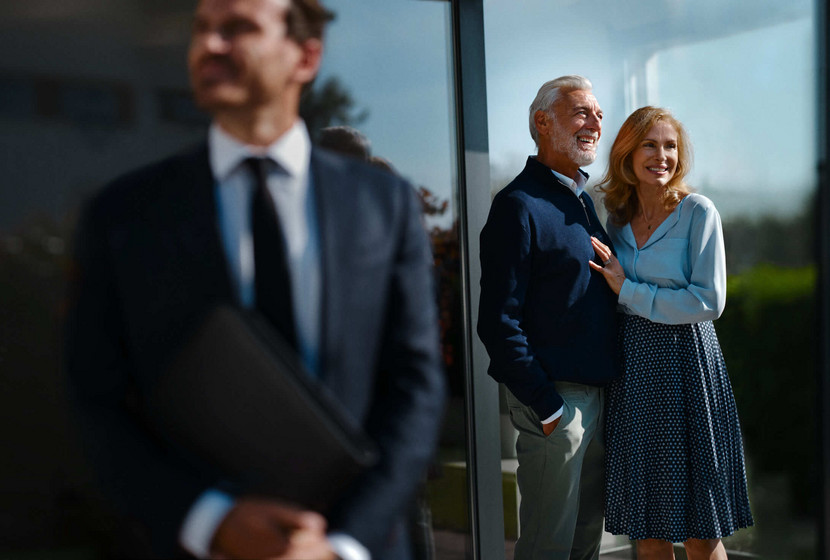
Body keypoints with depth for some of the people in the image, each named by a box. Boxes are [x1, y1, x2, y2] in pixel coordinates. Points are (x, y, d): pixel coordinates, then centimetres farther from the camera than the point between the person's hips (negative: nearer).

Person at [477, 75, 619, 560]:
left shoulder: (582, 199, 15)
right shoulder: (519, 205, -13)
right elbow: (498, 320, -17)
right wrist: (545, 406, -17)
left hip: (598, 391, 8)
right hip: (554, 396, -8)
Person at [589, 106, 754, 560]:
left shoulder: (698, 212, -5)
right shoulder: (617, 218, 9)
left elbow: (709, 301, -13)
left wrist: (628, 291, -10)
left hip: (686, 364, -4)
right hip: (632, 368, 5)